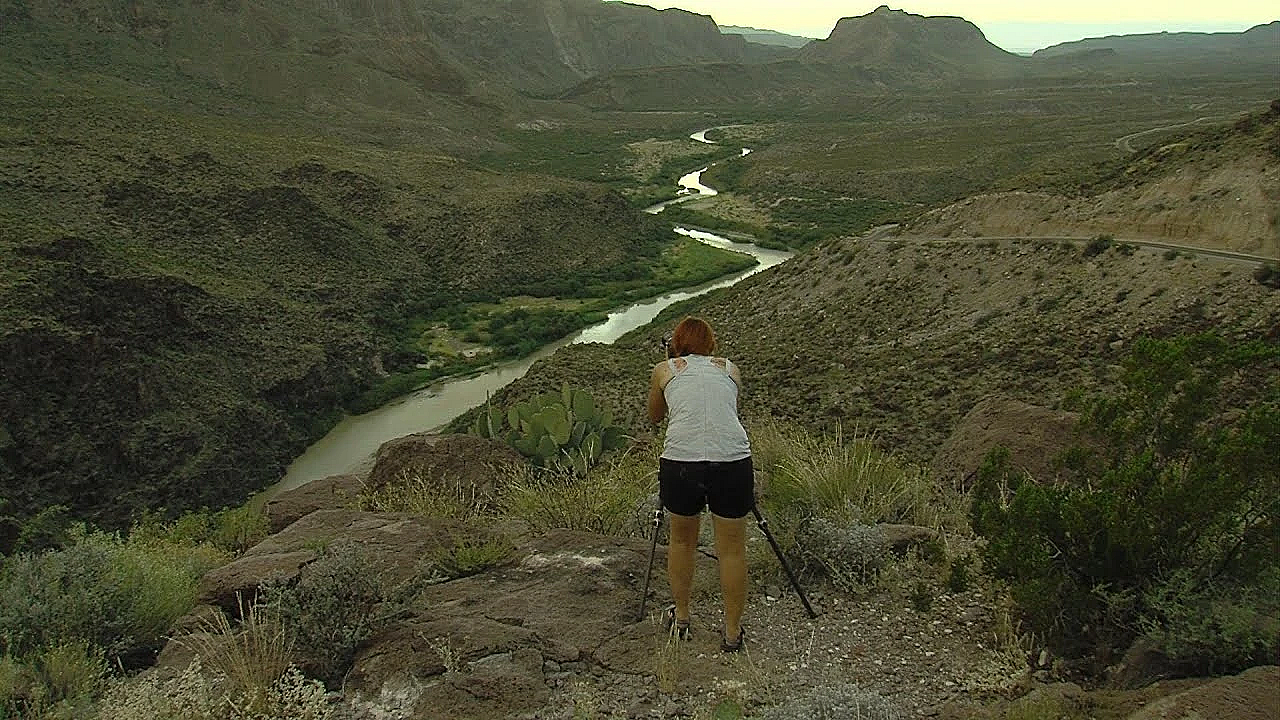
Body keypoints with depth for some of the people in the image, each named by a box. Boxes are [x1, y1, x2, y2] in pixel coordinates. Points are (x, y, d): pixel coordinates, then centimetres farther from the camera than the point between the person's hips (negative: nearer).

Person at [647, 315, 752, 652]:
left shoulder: (664, 370, 17)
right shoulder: (730, 368, 20)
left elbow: (654, 417, 33)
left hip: (680, 462, 0)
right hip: (733, 461, 0)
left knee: (681, 540, 23)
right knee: (732, 549, 15)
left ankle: (680, 618, 37)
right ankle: (732, 633, 25)